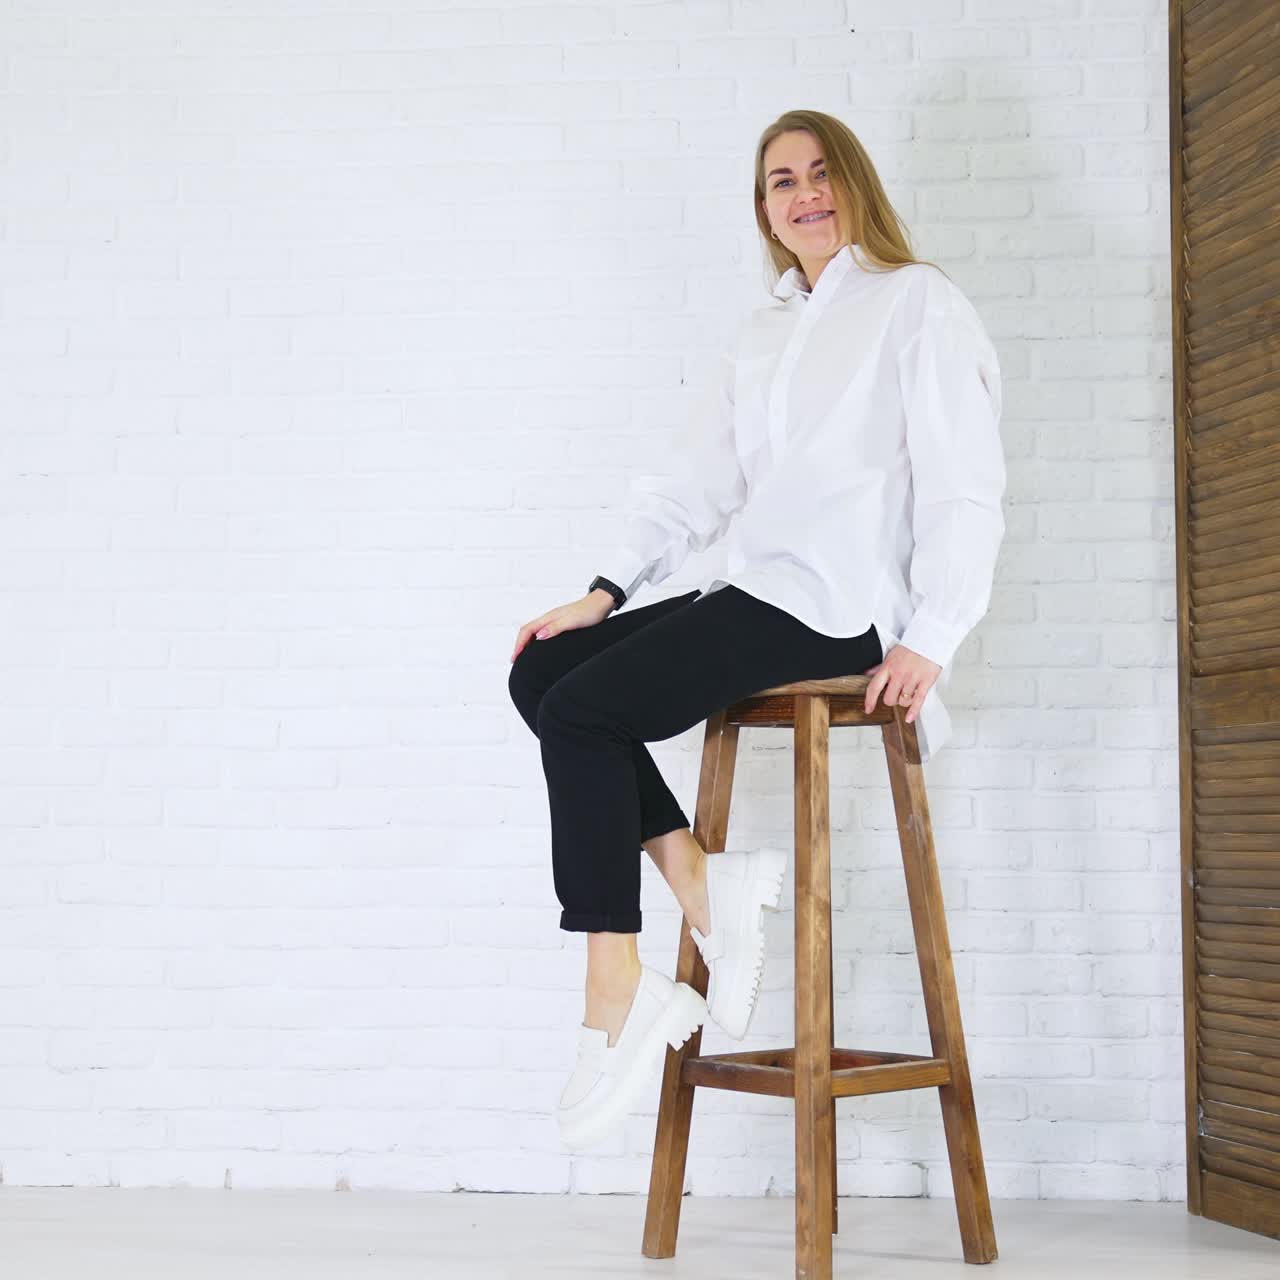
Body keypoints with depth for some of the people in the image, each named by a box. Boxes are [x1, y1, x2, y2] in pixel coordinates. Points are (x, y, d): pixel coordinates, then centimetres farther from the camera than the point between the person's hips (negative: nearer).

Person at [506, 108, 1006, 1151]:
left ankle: (620, 1004, -15)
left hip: (840, 611, -8)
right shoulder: (765, 332, 24)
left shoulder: (919, 302, 1)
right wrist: (605, 591, 6)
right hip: (756, 596, 8)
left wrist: (931, 641, -15)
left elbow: (965, 487, -6)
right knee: (541, 675, -5)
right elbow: (706, 485, 18)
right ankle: (703, 882, -8)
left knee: (584, 713, -20)